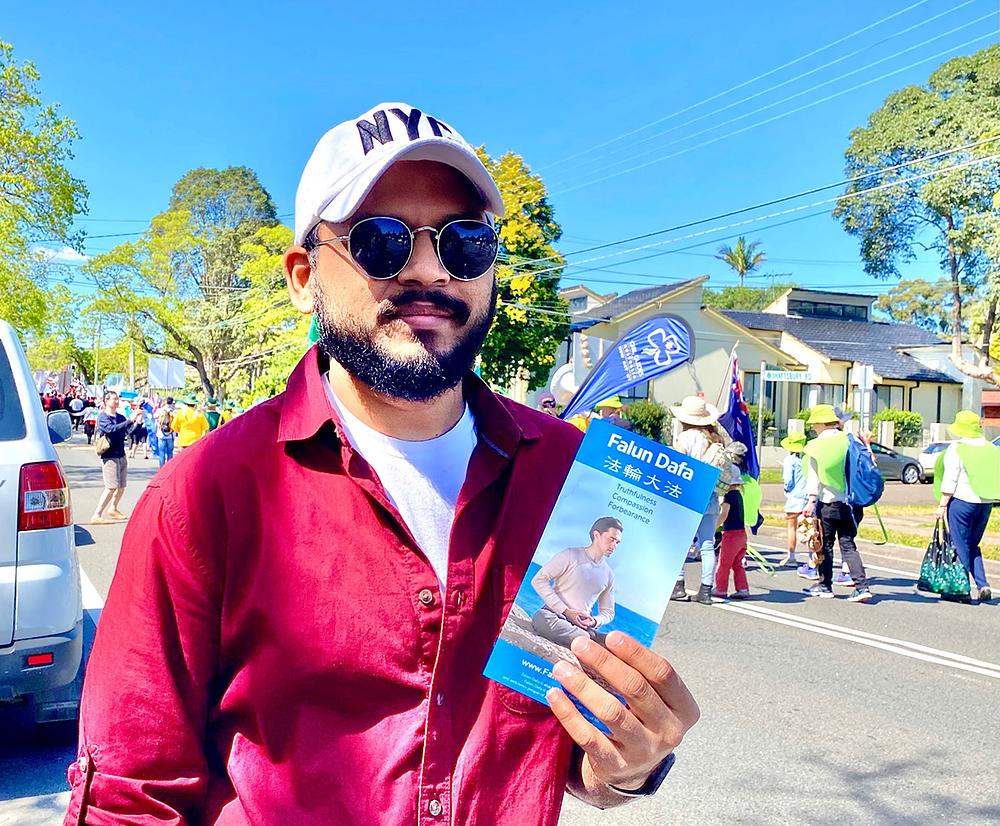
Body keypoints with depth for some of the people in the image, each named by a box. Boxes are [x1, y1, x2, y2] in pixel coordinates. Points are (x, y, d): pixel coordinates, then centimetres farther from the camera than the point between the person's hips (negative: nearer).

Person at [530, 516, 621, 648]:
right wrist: (566, 611, -13)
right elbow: (538, 580, -7)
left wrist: (594, 621, -5)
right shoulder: (571, 556, 0)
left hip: (582, 626, 3)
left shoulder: (609, 574, 16)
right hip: (556, 615, -2)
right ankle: (590, 638, -33)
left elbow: (608, 612, 21)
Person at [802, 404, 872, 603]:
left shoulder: (815, 446, -4)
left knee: (825, 544, 9)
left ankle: (825, 585, 16)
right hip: (847, 501, 3)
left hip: (826, 502, -3)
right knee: (848, 544, 7)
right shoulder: (848, 440, 3)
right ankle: (862, 586, -3)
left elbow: (813, 476, -8)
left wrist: (811, 500, -10)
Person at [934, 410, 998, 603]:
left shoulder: (957, 449, -9)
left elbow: (950, 481, -11)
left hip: (962, 501, -6)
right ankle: (983, 585, 5)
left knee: (960, 545, 4)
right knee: (973, 545, 17)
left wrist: (942, 506, -7)